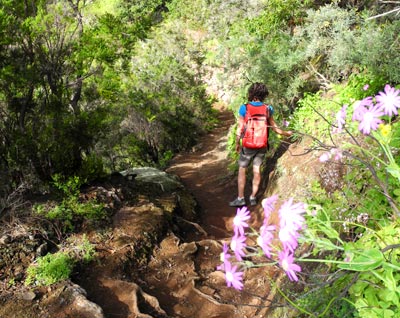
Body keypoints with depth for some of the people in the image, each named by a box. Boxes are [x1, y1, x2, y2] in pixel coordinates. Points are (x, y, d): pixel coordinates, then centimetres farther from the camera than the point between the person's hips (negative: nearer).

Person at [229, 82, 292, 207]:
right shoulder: (267, 109, -4)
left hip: (248, 145, -3)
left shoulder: (244, 108, -12)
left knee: (242, 169, 8)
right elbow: (274, 127, 3)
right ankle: (253, 197, 18)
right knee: (257, 169, 11)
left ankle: (240, 198, 7)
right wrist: (286, 133, 21)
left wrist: (237, 144, 4)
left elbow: (240, 128, -10)